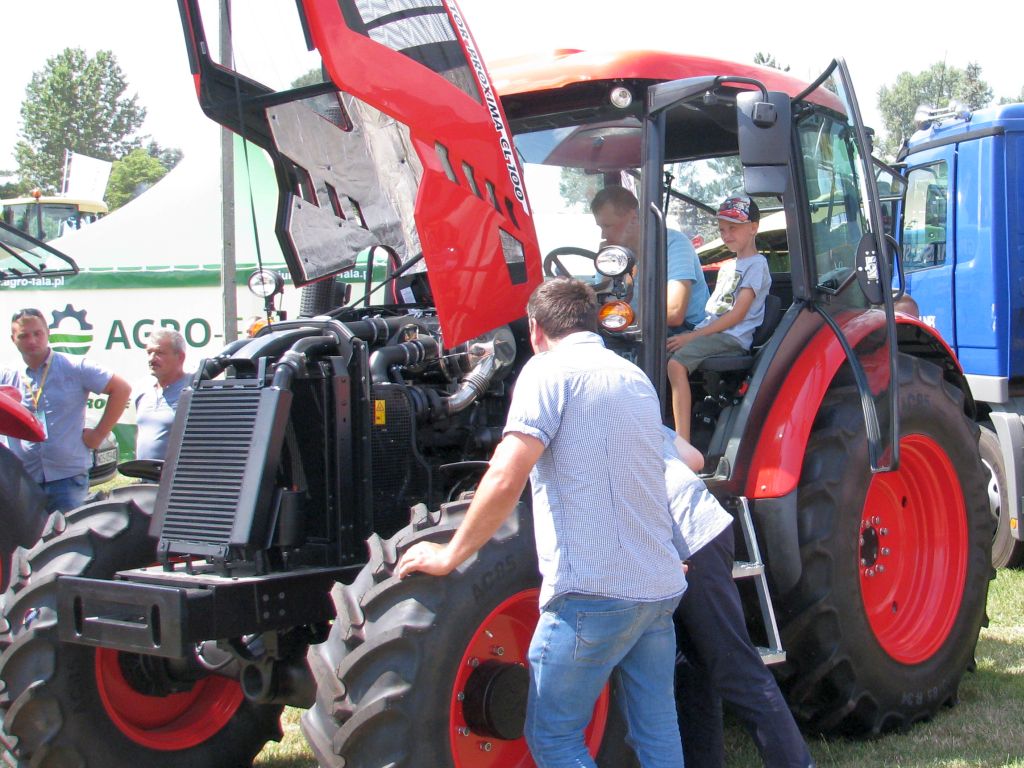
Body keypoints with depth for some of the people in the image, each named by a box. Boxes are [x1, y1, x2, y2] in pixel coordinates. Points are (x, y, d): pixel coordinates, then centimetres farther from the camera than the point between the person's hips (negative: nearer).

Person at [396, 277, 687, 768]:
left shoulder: (549, 370, -7)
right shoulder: (636, 378, 16)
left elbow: (506, 478, -18)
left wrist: (451, 555, -9)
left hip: (594, 589, -8)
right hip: (661, 585, 8)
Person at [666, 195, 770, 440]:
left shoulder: (756, 264, -4)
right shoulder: (729, 266, 26)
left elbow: (737, 314, -12)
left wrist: (693, 336, -15)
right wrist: (690, 333, 7)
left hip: (733, 338, -9)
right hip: (709, 331, 9)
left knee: (676, 363, -31)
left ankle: (683, 445, -35)